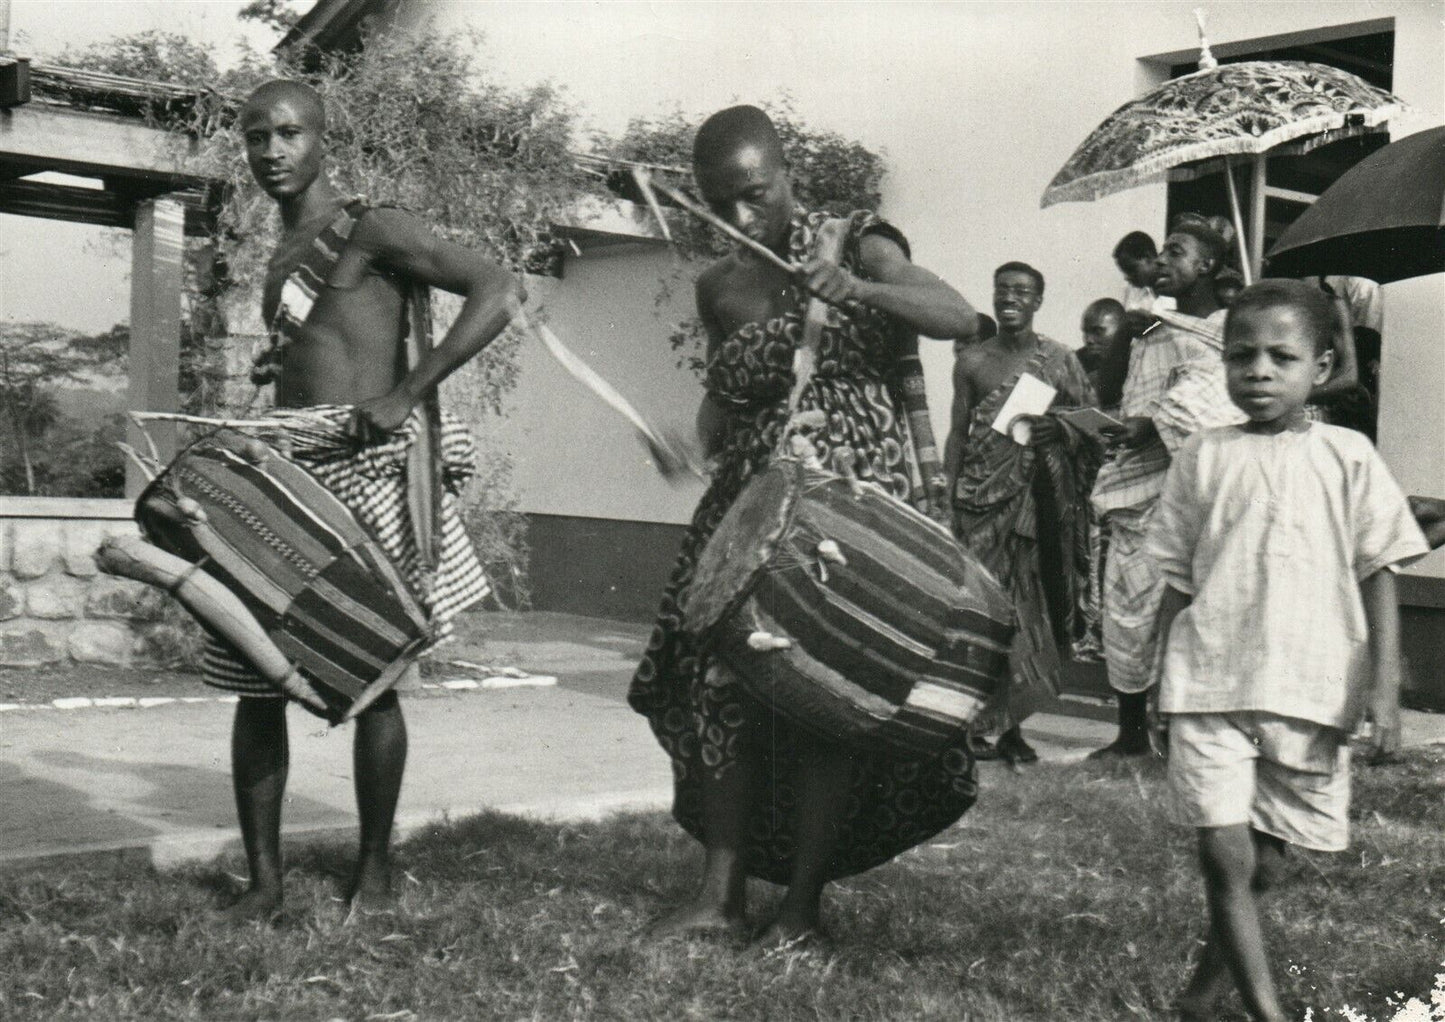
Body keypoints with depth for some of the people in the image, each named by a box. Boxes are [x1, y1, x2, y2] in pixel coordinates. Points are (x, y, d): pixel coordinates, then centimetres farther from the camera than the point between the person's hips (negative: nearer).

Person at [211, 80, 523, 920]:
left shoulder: (370, 230, -4)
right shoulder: (284, 258, 19)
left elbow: (499, 291, -14)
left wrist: (407, 394, -17)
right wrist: (280, 366, 9)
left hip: (365, 468, -7)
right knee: (256, 677, 2)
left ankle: (374, 873, 14)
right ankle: (265, 880, 11)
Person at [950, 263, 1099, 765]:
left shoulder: (1059, 360, 7)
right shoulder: (973, 362, 8)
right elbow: (957, 437, 9)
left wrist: (1060, 431, -13)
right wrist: (950, 505, 2)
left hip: (1040, 498, 0)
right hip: (983, 496, 0)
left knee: (1030, 606, 1)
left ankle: (1010, 724, 9)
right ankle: (978, 721, 1)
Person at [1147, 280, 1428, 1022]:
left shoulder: (1347, 458, 2)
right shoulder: (1202, 459, 4)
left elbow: (1379, 574, 2)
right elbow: (1177, 580, 9)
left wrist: (1382, 687, -5)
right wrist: (1167, 684, 10)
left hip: (1313, 693, 1)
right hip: (1210, 686, 0)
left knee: (1264, 863, 10)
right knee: (1224, 856, -9)